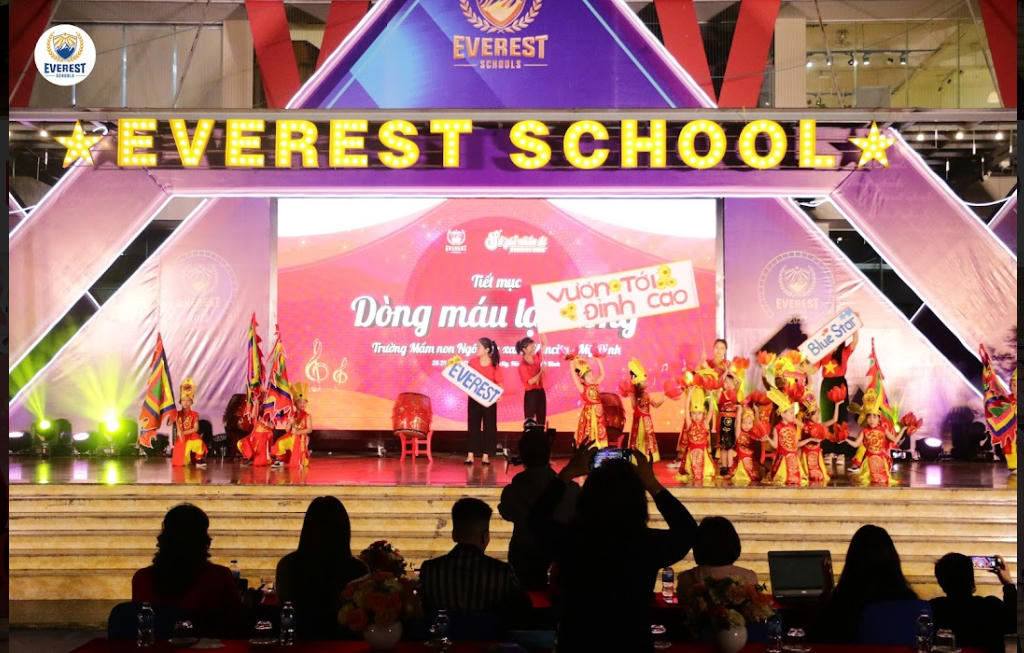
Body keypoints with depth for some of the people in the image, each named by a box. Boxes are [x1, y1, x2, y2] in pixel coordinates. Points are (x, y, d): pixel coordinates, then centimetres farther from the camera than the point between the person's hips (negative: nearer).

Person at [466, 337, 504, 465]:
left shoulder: (494, 365, -5)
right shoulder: (473, 361, 2)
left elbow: (500, 382, -5)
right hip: (473, 398, 2)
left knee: (489, 426, 2)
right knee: (473, 425, 2)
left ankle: (486, 455, 8)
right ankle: (471, 454, 3)